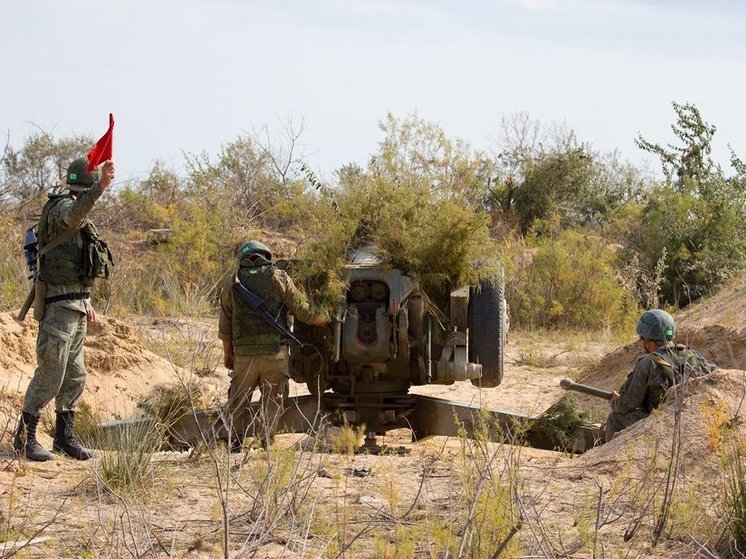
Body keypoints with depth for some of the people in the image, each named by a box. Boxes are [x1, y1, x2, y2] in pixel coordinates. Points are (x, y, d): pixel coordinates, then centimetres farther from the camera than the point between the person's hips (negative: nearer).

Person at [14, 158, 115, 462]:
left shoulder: (81, 216, 18)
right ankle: (25, 436, 1)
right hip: (58, 304, -10)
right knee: (49, 375, -7)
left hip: (76, 304, 10)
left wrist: (85, 300, 23)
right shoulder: (62, 207, -12)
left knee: (74, 376, 13)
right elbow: (72, 216, -39)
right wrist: (100, 187, -52)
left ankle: (64, 435, 22)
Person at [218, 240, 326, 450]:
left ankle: (235, 445, 7)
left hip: (244, 353, 1)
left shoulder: (233, 282, 7)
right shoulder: (278, 277, 1)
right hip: (275, 351, -1)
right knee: (273, 401, 6)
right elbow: (301, 309, 2)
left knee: (238, 402, 12)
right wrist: (323, 321, 18)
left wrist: (227, 354, 18)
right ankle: (268, 442, 0)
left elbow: (225, 324, 9)